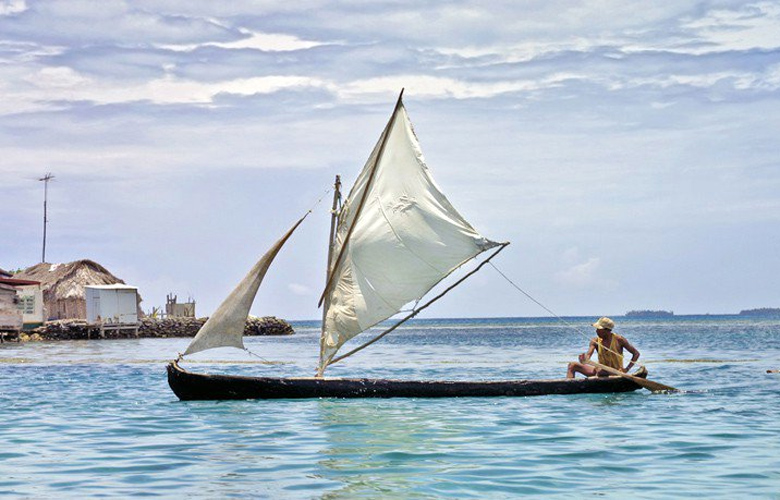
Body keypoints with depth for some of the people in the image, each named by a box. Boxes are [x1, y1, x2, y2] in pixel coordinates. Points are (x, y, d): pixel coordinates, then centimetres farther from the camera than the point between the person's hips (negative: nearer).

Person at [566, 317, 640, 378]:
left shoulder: (618, 339, -10)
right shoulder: (595, 341, 0)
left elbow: (636, 353, -5)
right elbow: (588, 354, -17)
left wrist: (627, 369, -15)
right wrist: (584, 360, -42)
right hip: (601, 371, 5)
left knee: (600, 371, -40)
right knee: (572, 365, -4)